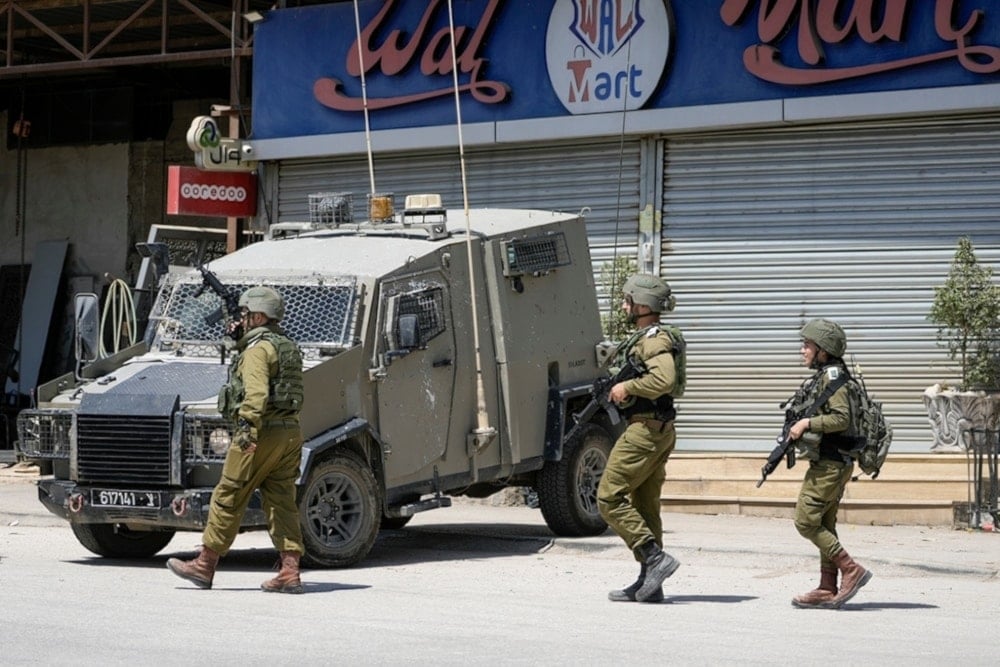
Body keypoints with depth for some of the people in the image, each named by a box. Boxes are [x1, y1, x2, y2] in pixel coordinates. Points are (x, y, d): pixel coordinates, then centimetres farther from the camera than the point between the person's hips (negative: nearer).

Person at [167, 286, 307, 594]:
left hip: (262, 433, -8)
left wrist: (248, 427, -31)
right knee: (282, 503, 5)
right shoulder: (288, 347, 19)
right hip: (291, 431, 8)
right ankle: (290, 571, -4)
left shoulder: (258, 349, -10)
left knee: (227, 499, 1)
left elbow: (256, 392, -24)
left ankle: (204, 566, 7)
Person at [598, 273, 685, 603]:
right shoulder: (645, 337, 18)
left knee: (609, 497, -9)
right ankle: (649, 583, 12)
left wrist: (628, 386, -19)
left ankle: (655, 557, -13)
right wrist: (622, 387, 11)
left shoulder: (655, 339, -14)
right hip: (659, 430, 11)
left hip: (646, 429, -11)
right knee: (644, 506, 11)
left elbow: (664, 379, -30)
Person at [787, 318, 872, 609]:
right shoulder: (823, 377, 15)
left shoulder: (832, 377, -14)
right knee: (824, 525, 11)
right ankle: (827, 590, 13)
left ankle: (851, 571, -8)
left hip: (829, 464, -10)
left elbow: (842, 418, -24)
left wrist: (807, 423, -21)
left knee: (806, 522, -9)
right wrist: (799, 428, 11)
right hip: (830, 462, 10)